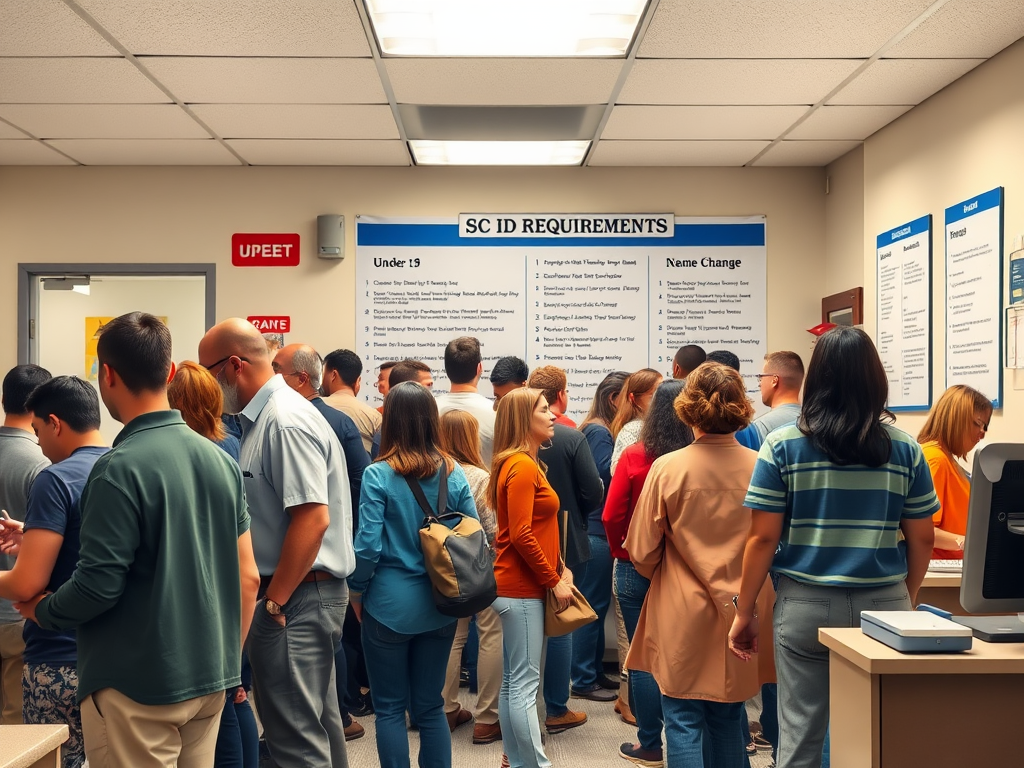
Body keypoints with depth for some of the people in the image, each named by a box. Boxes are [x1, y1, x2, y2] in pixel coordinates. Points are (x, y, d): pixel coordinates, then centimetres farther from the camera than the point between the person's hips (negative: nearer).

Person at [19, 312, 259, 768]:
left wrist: (40, 611, 1)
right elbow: (247, 577, 6)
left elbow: (98, 586, -20)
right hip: (210, 681, 6)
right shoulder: (220, 460, 2)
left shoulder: (119, 468, -18)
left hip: (138, 688, -6)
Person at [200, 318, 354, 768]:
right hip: (304, 594, 10)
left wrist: (274, 600, -18)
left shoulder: (285, 421, -17)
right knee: (317, 722, 20)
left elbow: (313, 518, -24)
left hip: (297, 597, -10)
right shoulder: (265, 417, 12)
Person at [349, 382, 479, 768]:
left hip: (390, 605, -4)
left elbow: (368, 544, -15)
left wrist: (357, 592, 1)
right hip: (441, 605, 4)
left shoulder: (378, 475, -14)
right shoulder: (453, 473, -2)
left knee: (390, 708, 10)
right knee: (430, 704, 16)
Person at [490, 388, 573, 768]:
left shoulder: (522, 464, 14)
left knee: (513, 681, 14)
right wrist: (554, 580, -14)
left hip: (516, 587, 10)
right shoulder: (523, 467, -16)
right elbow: (521, 534, -21)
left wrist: (559, 568, 9)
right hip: (522, 589, -10)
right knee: (525, 684, -4)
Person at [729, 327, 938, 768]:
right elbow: (922, 540, 6)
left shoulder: (782, 447, -5)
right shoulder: (905, 450, 0)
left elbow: (763, 538, -6)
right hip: (884, 605, 2)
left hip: (806, 605, -1)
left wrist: (744, 611, 3)